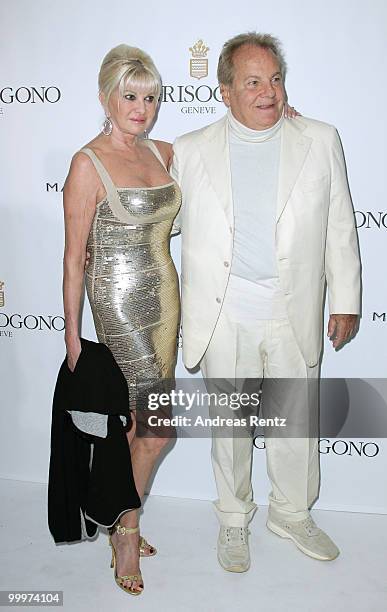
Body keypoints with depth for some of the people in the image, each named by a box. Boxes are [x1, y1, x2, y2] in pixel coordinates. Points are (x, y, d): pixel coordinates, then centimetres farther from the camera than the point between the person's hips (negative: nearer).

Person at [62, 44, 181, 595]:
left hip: (163, 296, 7)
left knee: (134, 421, 15)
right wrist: (71, 332, -8)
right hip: (119, 301, -6)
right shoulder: (89, 164, -11)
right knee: (159, 428, -5)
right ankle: (126, 531, 18)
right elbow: (74, 255, -10)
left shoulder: (162, 153, 7)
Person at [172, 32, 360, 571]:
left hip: (294, 312, 1)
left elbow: (340, 226, 4)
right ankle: (234, 517, 37)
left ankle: (292, 512, 39)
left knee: (296, 418, 14)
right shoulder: (191, 150, 0)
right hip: (223, 314, 0)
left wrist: (346, 299, 4)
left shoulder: (321, 141, 1)